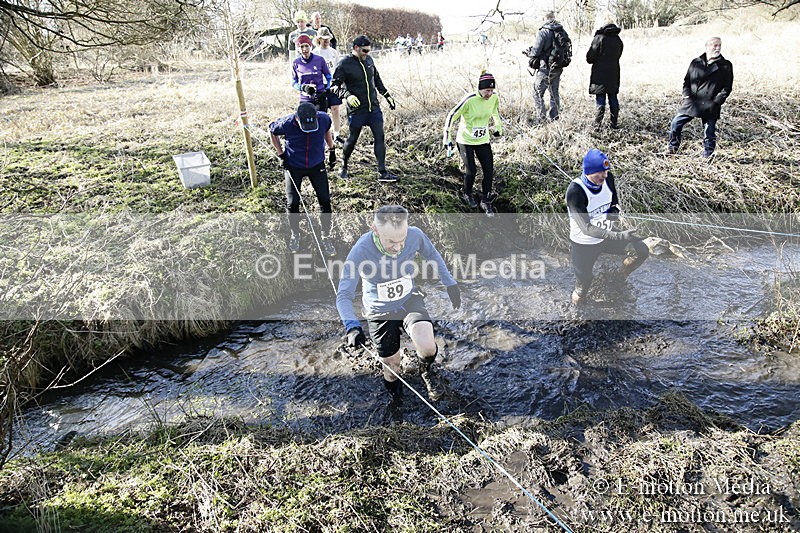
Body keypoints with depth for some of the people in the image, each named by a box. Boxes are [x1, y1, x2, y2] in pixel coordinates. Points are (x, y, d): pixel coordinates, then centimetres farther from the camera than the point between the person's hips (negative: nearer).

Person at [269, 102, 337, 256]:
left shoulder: (324, 119, -21)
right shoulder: (287, 123, -25)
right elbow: (272, 131, -3)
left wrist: (332, 150, 9)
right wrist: (281, 154, -6)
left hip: (317, 165, 1)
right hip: (293, 166, -1)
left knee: (325, 201, -2)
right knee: (292, 203, 0)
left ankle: (325, 237, 14)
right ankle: (295, 234, 24)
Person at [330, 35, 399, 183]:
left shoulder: (369, 60, 9)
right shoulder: (344, 64, -9)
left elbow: (377, 79, 22)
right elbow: (336, 85, -11)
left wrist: (387, 95, 20)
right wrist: (347, 95, -29)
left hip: (374, 107, 5)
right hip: (356, 109, -5)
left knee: (380, 137, -2)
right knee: (352, 138, 7)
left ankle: (382, 173, 1)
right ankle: (344, 167, 30)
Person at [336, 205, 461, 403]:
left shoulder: (415, 235, -22)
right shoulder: (361, 251, -31)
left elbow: (432, 254, 2)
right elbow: (343, 296, -27)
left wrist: (450, 283, 4)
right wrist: (352, 327, -43)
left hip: (410, 300, 1)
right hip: (380, 312, -1)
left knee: (427, 347, -26)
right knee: (392, 370, 9)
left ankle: (428, 368, 13)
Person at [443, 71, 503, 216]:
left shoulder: (494, 98, -8)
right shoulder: (469, 100, -23)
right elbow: (452, 116, -15)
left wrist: (498, 127, 26)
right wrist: (446, 137, -15)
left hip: (483, 140, 4)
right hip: (466, 140, -4)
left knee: (489, 170, -3)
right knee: (471, 171, -8)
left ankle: (486, 201, 13)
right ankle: (467, 194, 24)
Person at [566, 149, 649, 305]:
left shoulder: (608, 178, -10)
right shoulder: (575, 191, -30)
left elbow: (614, 202, 7)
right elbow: (586, 228, -33)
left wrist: (614, 210, -19)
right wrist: (618, 236, -42)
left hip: (607, 235, 6)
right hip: (584, 244, -5)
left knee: (641, 251, -3)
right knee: (583, 284, 1)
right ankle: (578, 298, 38)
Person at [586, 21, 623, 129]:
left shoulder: (599, 38, -9)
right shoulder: (618, 40, 9)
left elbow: (590, 57, -11)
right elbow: (618, 56, 14)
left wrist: (593, 61, 10)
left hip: (600, 74, -5)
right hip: (614, 74, 5)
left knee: (600, 100, -4)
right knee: (613, 99, 10)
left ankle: (597, 124, -4)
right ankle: (614, 123, 13)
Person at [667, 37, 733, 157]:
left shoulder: (726, 66, 2)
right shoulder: (696, 62, 8)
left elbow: (727, 87, 1)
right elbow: (687, 80, 14)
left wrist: (716, 101, -11)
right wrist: (686, 95, -2)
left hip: (711, 106, -2)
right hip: (691, 102, 2)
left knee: (709, 132, 1)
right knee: (676, 123, 0)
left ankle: (707, 156, 14)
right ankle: (672, 147, 19)